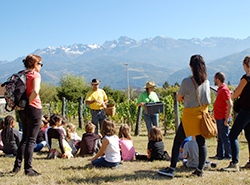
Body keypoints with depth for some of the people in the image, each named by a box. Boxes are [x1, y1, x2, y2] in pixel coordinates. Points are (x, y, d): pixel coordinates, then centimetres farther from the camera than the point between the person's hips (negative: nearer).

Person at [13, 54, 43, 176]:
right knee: (31, 140, -1)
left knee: (24, 138, 19)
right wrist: (29, 102, -13)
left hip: (22, 110, 7)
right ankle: (28, 169, 4)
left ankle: (17, 166, 21)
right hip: (34, 108, -7)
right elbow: (35, 91, -27)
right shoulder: (35, 75, -10)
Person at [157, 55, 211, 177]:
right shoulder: (206, 82, 0)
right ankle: (200, 170, 17)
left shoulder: (186, 82, -16)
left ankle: (171, 169, 2)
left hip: (190, 116, -5)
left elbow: (179, 98, -5)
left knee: (177, 141, 3)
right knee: (201, 143, 11)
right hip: (202, 115, 5)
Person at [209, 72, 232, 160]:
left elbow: (230, 105, -23)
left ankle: (229, 155, 9)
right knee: (220, 138, 14)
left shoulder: (224, 90, -17)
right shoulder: (220, 89, 14)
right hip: (219, 118, 10)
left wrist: (226, 119, -24)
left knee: (225, 138, -2)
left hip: (223, 119, -10)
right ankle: (220, 155, 21)